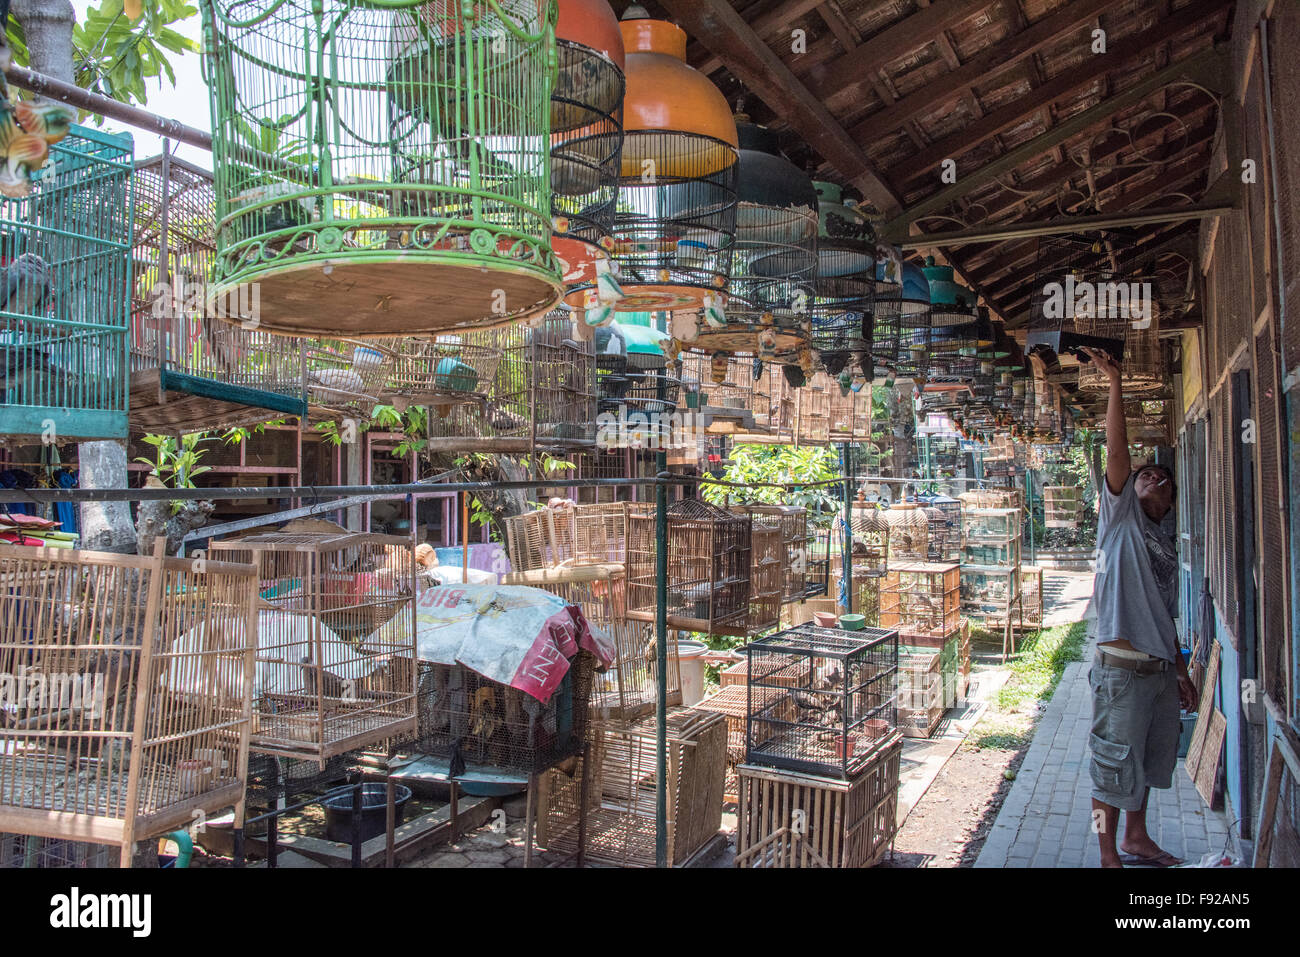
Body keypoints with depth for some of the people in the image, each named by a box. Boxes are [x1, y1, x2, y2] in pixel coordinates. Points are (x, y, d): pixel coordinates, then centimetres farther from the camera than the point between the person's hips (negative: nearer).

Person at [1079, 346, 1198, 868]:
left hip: (1161, 668, 7)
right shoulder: (1120, 518, 0)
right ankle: (1109, 855, 13)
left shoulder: (1166, 549, 18)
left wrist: (1181, 671, 19)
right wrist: (1115, 383, -19)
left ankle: (1136, 838, 37)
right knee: (1115, 762, 0)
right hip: (1122, 668, -7)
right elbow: (1116, 451, -12)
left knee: (1150, 758, 19)